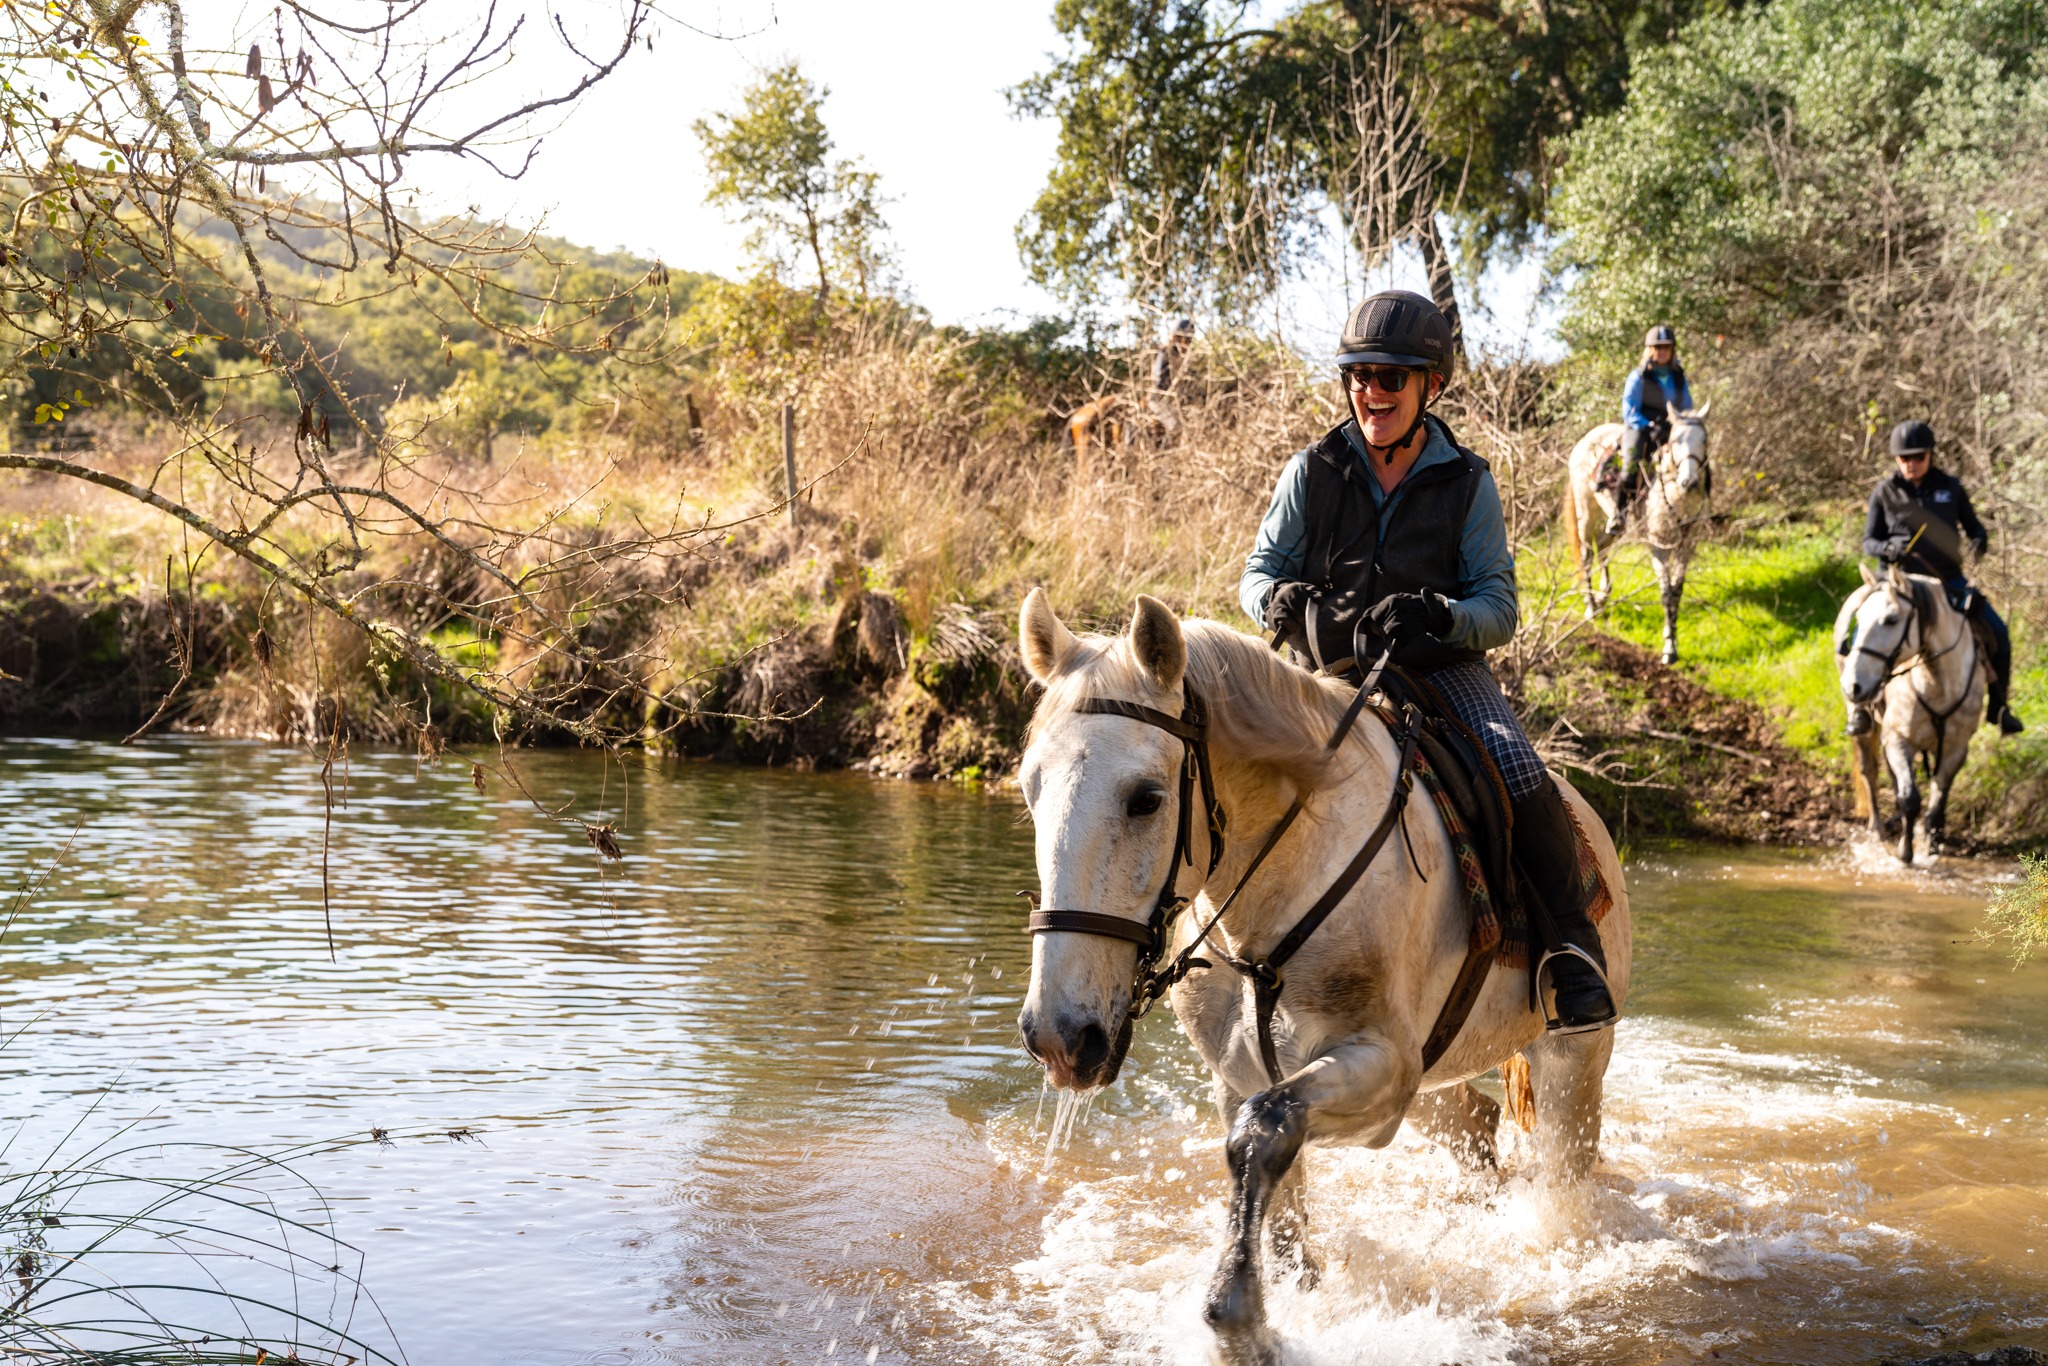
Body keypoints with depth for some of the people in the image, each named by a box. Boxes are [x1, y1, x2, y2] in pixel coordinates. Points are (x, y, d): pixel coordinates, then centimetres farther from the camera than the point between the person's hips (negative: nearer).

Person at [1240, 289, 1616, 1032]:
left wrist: (1436, 616, -24)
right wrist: (1286, 602, -18)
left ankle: (1572, 939, -8)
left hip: (1442, 670, -1)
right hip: (1330, 672, 1)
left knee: (1519, 775, -27)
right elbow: (1257, 573, 7)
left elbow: (1499, 610, -1)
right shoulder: (1313, 472, 3)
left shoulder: (1467, 483, 2)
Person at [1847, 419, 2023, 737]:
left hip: (1948, 579, 2)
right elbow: (1868, 542, 4)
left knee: (1998, 633, -10)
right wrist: (1887, 548, -18)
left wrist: (1979, 540, -9)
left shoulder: (1950, 487, 5)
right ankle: (1860, 705, -8)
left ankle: (1997, 706, 9)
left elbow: (1971, 523, 15)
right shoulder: (1884, 492, 2)